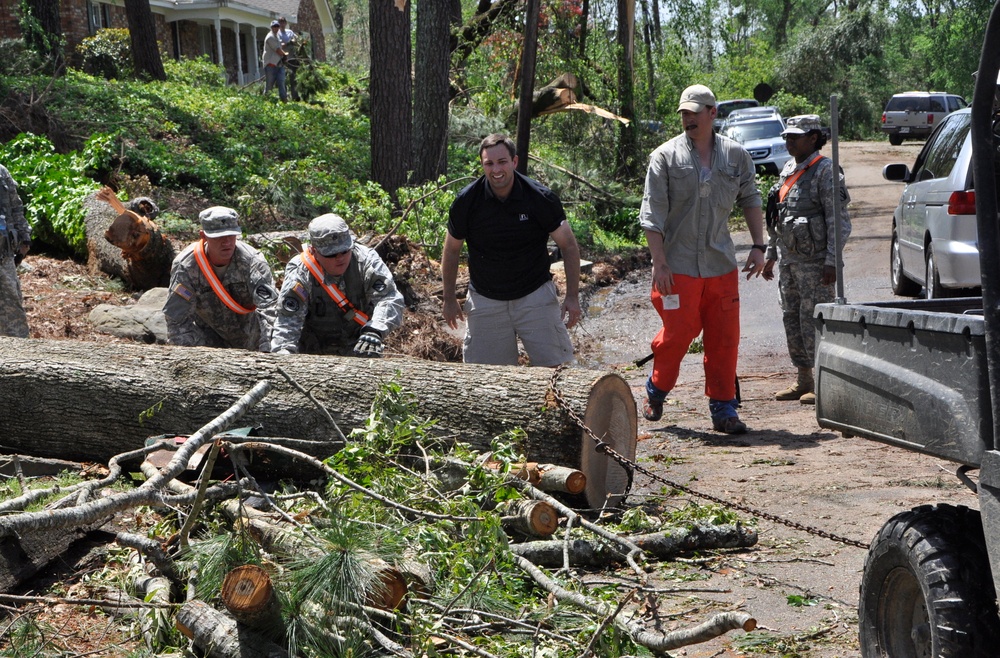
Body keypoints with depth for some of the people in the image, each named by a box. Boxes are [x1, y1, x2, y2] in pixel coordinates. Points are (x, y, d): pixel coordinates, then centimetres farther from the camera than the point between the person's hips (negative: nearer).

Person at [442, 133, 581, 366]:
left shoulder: (540, 198, -11)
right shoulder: (467, 201, -8)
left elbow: (569, 246, -2)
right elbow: (452, 250, 6)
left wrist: (573, 296, -6)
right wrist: (449, 299, 9)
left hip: (535, 294, -1)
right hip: (485, 300, 1)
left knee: (555, 366, -5)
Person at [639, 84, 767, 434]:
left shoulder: (736, 155, 8)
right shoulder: (666, 156, -1)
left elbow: (750, 201, 16)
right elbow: (652, 214, -4)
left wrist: (758, 246, 6)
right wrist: (659, 263, -10)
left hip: (721, 264, 3)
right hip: (679, 265, -3)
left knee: (724, 338, 2)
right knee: (677, 333, 1)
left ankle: (723, 409, 11)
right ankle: (656, 391, 27)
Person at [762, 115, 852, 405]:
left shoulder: (825, 170, -10)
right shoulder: (788, 170, 15)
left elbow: (838, 220, -14)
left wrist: (831, 261, -19)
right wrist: (771, 255, 20)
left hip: (814, 261, -9)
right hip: (788, 260, 9)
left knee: (814, 320, -7)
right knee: (791, 318, 11)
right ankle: (803, 380, 20)